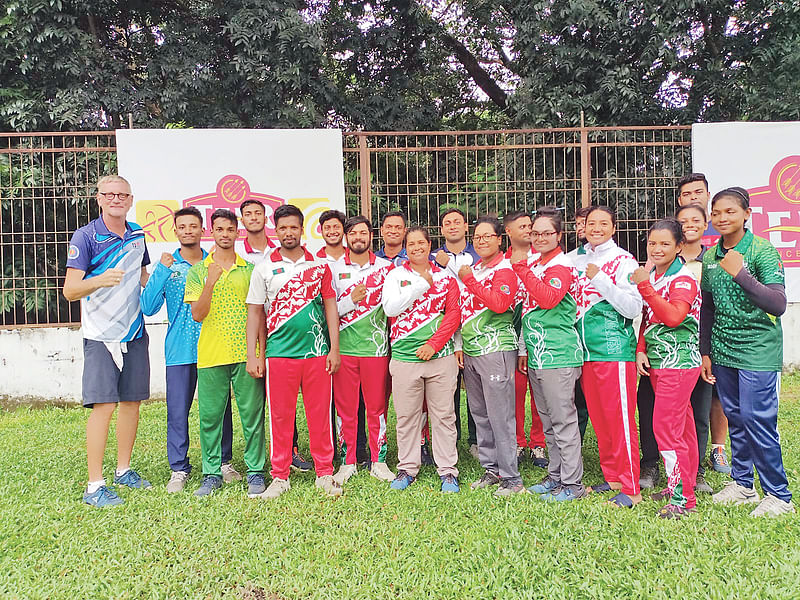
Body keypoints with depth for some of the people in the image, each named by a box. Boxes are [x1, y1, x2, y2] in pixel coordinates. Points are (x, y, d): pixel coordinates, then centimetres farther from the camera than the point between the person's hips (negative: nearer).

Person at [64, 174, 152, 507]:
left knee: (132, 401, 10)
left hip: (135, 331, 6)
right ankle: (94, 486, 1)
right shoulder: (85, 236, -7)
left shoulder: (137, 234, 10)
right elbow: (70, 290, -14)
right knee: (103, 405, -9)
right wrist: (99, 280, -32)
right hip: (101, 334, -5)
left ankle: (123, 470, 25)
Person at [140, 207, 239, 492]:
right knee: (177, 411, 2)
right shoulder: (166, 265, 6)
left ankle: (224, 462, 22)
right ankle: (179, 469, 17)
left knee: (220, 407, 7)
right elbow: (148, 308, -4)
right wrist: (162, 271, -10)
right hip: (180, 350, 0)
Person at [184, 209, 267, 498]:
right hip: (210, 355, 0)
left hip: (246, 354, 0)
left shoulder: (249, 269, 9)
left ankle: (255, 472, 14)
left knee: (252, 414, 2)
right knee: (210, 415, 5)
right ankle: (212, 474, 19)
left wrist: (260, 350, 2)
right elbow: (197, 314, -1)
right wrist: (210, 282, -15)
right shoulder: (198, 271, 9)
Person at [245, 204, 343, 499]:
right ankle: (280, 477, 19)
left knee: (321, 413, 5)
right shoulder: (264, 268, 5)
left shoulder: (319, 265, 7)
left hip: (317, 350, 1)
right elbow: (254, 311, 6)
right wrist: (251, 355, 1)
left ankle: (325, 474, 18)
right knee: (280, 415, 5)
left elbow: (330, 306, 8)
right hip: (279, 352, 0)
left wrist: (334, 348, 1)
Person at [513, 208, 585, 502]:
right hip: (537, 356, 9)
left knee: (563, 420, -1)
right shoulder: (533, 264, 15)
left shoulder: (562, 267, -10)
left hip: (559, 356, -9)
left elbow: (549, 299, -30)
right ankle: (556, 475, 29)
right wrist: (524, 348, 20)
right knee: (548, 421, 17)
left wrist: (521, 268, -29)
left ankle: (572, 483, 11)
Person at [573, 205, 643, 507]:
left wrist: (600, 279, -18)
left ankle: (630, 488, 5)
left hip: (615, 348, -6)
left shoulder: (624, 260, -3)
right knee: (598, 418, 12)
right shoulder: (576, 259, 14)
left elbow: (634, 308, -13)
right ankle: (612, 477, 25)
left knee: (620, 418, -4)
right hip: (586, 349, 6)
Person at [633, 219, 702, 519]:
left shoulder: (683, 278, -12)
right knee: (681, 426, 17)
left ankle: (682, 497, 2)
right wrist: (641, 351, 5)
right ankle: (681, 485, 28)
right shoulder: (651, 276, 12)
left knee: (666, 427, -9)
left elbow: (674, 316, -28)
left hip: (679, 362, -8)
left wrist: (645, 287, -27)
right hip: (657, 361, 8)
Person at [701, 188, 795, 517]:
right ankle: (742, 484, 26)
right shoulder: (710, 256, 8)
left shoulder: (763, 251, -10)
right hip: (722, 352, 5)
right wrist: (705, 352, 14)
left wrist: (740, 274, -28)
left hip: (758, 351, -5)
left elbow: (778, 305, -19)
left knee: (757, 420, -5)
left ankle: (779, 495, 11)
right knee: (735, 419, 13)